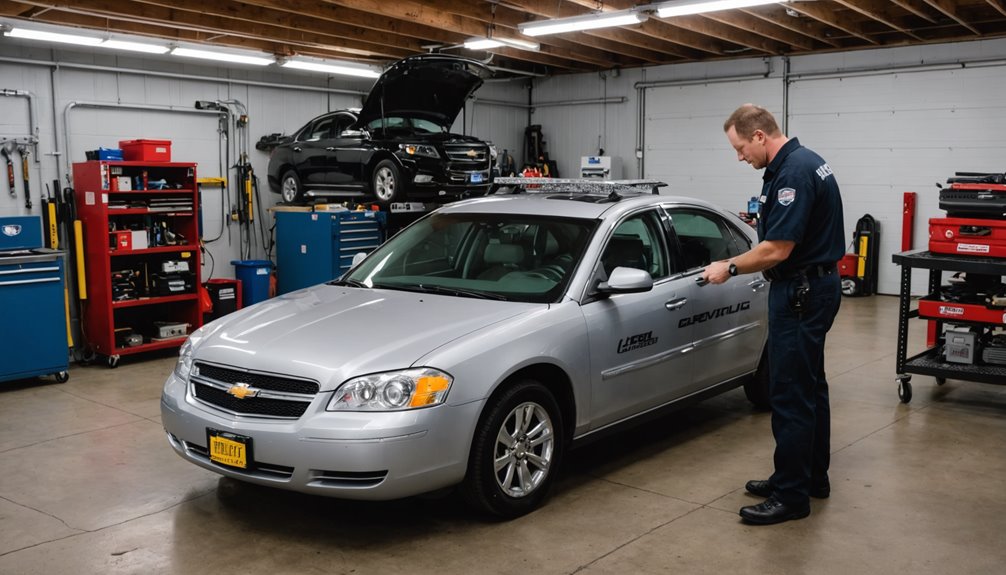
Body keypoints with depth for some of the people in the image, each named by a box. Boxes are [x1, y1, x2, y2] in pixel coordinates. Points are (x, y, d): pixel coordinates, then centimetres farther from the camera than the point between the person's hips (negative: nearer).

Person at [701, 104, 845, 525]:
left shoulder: (794, 172, -21)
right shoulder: (801, 162, 12)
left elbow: (777, 250, -24)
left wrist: (730, 268, -11)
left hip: (802, 293, -11)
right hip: (813, 287, 11)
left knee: (791, 394, -5)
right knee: (809, 388, 17)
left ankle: (791, 496, 4)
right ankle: (811, 477, 29)